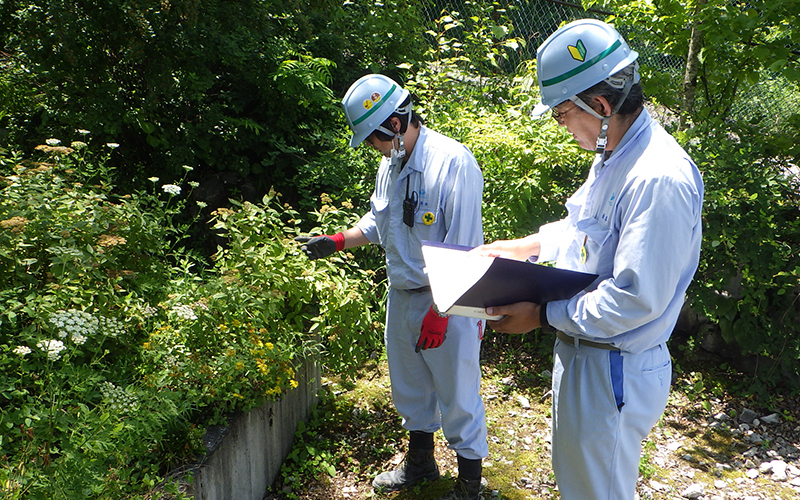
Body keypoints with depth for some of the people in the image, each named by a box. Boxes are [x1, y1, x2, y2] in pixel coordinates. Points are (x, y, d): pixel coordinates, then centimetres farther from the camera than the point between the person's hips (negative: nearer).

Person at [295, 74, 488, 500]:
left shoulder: (453, 162, -20)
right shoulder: (390, 165, 6)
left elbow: (461, 250, -22)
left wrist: (439, 311, -22)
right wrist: (336, 242, 8)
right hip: (401, 296, 8)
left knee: (458, 395, 5)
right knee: (409, 385, 22)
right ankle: (420, 462, 45)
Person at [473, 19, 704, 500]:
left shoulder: (659, 177, -29)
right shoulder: (614, 155, 4)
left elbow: (637, 300, -30)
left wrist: (543, 316, -23)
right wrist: (528, 247, 9)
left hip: (614, 372, -9)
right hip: (580, 352, 10)